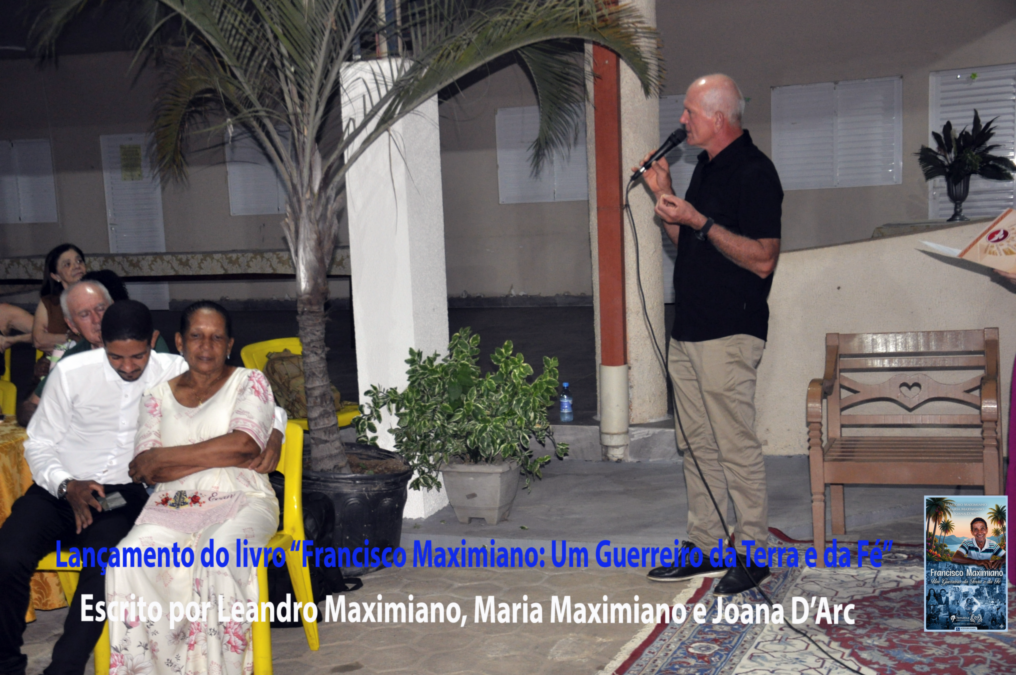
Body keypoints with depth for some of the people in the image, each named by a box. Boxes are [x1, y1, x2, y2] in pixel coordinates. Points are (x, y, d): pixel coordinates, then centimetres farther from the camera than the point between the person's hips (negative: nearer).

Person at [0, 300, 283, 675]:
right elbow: (39, 444, 5)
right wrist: (67, 486, -13)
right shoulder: (71, 372, -3)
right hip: (58, 490, 1)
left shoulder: (175, 372, -2)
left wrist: (273, 433, -17)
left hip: (122, 495, -1)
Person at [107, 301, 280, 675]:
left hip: (240, 502, -3)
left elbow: (245, 443, -11)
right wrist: (222, 455, -8)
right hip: (173, 506, 3)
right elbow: (146, 470, 2)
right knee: (129, 560, -26)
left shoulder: (249, 382, 8)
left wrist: (163, 457, -5)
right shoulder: (158, 396, 15)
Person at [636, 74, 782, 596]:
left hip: (729, 334, -9)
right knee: (699, 447, 13)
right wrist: (665, 196, 9)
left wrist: (700, 222, -20)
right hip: (688, 332, 9)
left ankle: (751, 553, 9)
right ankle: (705, 548, 22)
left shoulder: (753, 172, -12)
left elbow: (762, 259, -19)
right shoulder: (707, 167, 16)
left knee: (737, 447, -2)